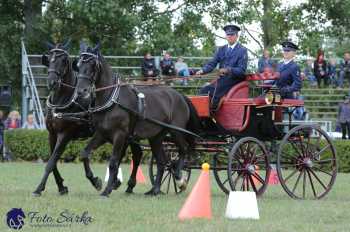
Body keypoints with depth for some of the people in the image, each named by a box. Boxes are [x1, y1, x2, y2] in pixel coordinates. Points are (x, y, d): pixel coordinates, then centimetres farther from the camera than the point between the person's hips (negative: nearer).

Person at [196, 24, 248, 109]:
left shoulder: (242, 50, -1)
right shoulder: (221, 50, 17)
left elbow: (241, 70, -10)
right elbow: (212, 63, 9)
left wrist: (228, 70, -27)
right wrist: (203, 71, -13)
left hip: (235, 80, -6)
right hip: (222, 79, 6)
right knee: (204, 91, -15)